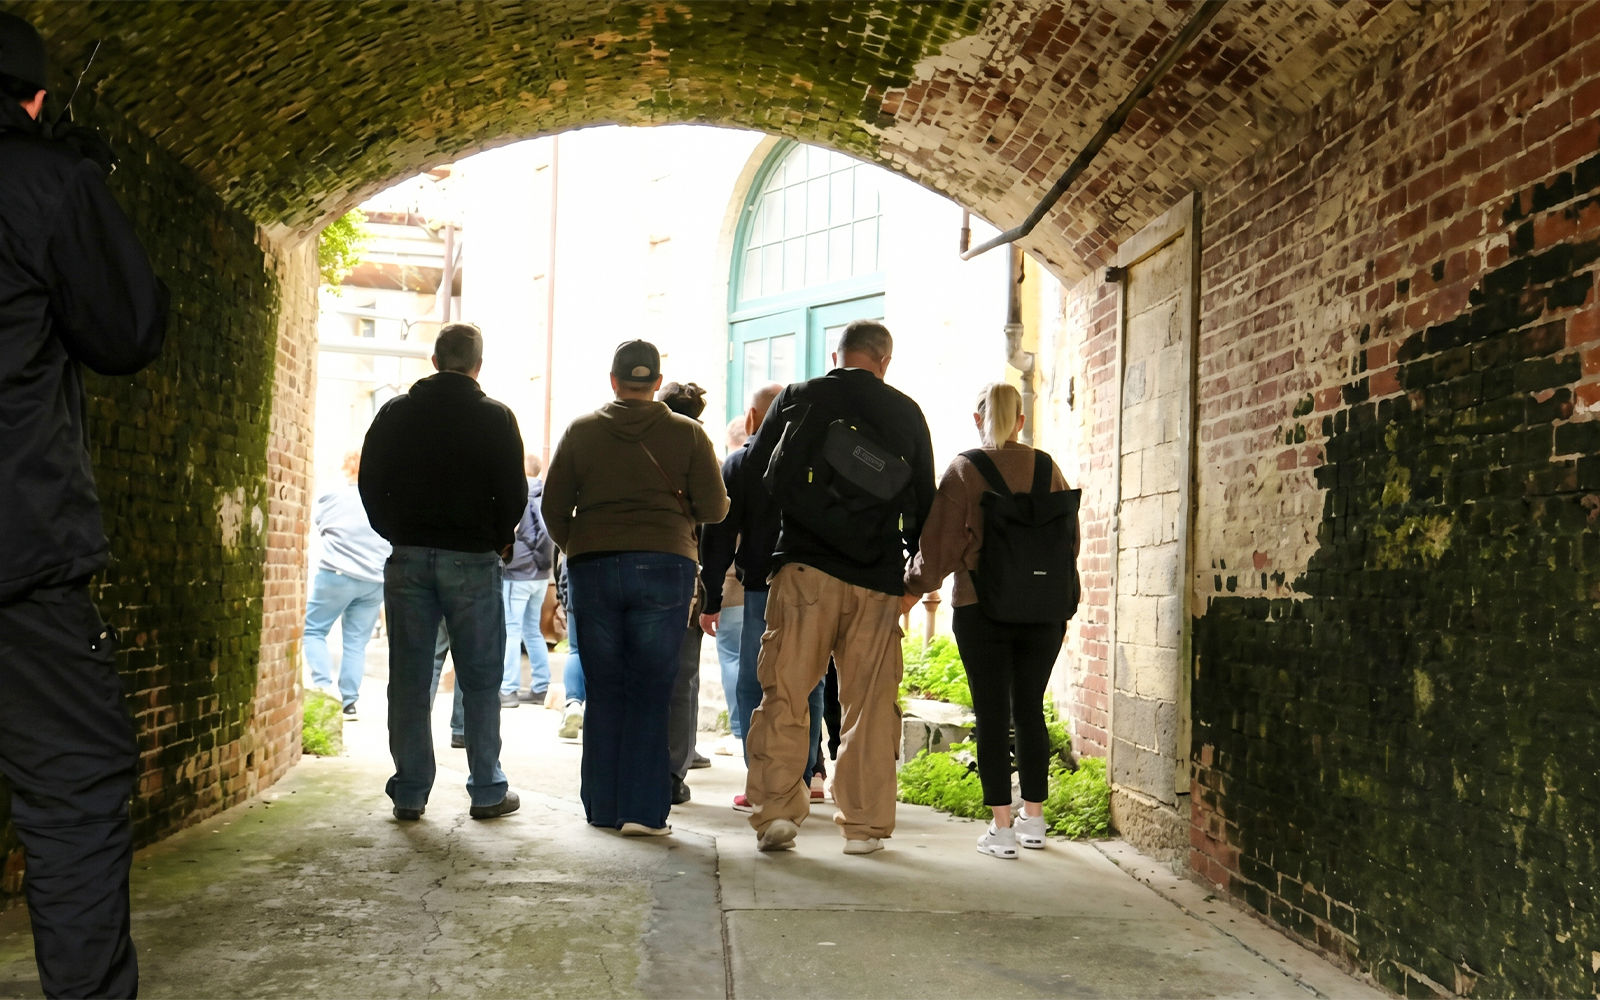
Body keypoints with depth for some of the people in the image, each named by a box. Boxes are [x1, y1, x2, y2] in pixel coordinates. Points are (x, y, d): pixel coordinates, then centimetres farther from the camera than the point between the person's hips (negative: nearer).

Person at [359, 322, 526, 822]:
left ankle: (409, 792, 9)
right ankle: (488, 790, 9)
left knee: (408, 680, 7)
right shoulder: (495, 416, -2)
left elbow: (370, 483, 7)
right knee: (480, 679, 5)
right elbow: (514, 492, -5)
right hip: (472, 560, -2)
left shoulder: (395, 412, 6)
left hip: (408, 557, 2)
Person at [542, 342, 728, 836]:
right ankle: (643, 809, 0)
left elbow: (554, 506, 7)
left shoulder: (581, 430, 8)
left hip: (592, 568, 2)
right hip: (664, 567, -1)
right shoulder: (688, 433, 4)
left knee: (602, 692, 9)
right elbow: (714, 507, 2)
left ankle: (602, 807, 14)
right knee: (650, 693, 2)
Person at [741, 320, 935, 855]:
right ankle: (865, 825, 10)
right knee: (871, 704, 6)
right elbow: (924, 501, 13)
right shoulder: (906, 414, 11)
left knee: (784, 695, 2)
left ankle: (776, 811, -5)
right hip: (878, 580, 1)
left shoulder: (796, 399, 8)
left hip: (804, 569, -1)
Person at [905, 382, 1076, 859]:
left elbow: (941, 544, -7)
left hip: (981, 608, -3)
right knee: (1030, 711, 14)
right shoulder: (1047, 468, 4)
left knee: (992, 714, 2)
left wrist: (912, 586, 9)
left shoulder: (964, 470, -6)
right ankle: (1033, 818, 21)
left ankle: (1001, 827, 3)